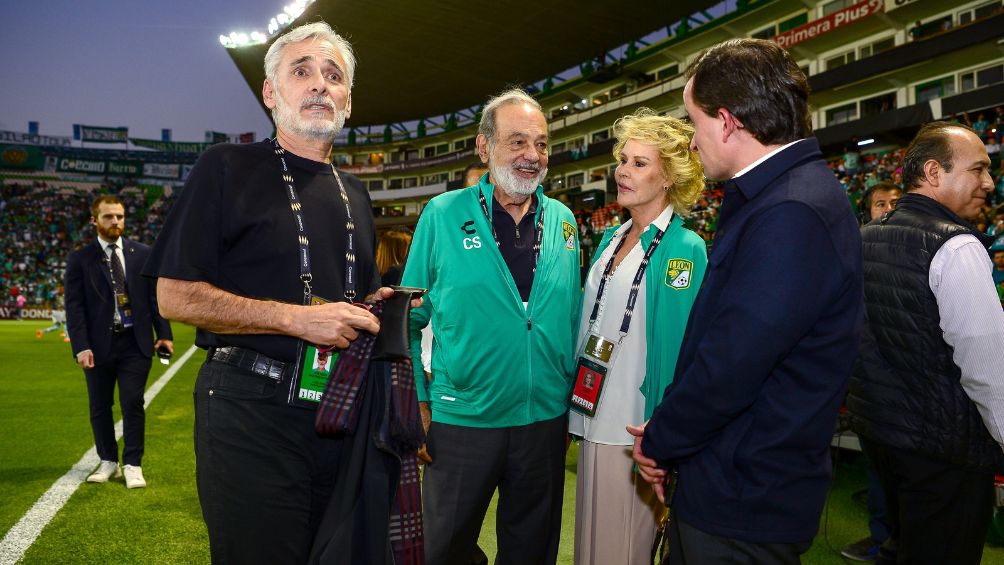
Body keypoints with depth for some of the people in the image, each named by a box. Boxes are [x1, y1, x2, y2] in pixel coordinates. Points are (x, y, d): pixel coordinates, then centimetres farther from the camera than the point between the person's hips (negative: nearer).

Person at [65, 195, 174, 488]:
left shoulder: (142, 253, 5)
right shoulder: (79, 259, 1)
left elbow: (156, 296, 7)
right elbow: (74, 306, -3)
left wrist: (164, 333, -1)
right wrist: (81, 347, -11)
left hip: (135, 342, 0)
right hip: (99, 344, 0)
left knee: (133, 403, -1)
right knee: (99, 406, 10)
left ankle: (132, 465, 9)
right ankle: (108, 462, 26)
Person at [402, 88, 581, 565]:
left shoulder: (562, 221, 3)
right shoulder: (442, 214, -7)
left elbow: (572, 316, 11)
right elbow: (410, 319, -3)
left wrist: (575, 390, 7)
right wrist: (418, 402, -5)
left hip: (546, 417, 3)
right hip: (462, 418, -3)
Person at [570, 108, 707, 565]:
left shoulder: (685, 249, -11)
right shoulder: (610, 240, 10)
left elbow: (681, 348, -14)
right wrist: (576, 412, 15)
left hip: (636, 430, -6)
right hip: (594, 420, 7)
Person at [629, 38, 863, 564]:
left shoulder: (791, 214, -25)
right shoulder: (776, 194, 9)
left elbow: (728, 368, -26)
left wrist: (660, 442, -9)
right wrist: (666, 437, 6)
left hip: (743, 501, -9)